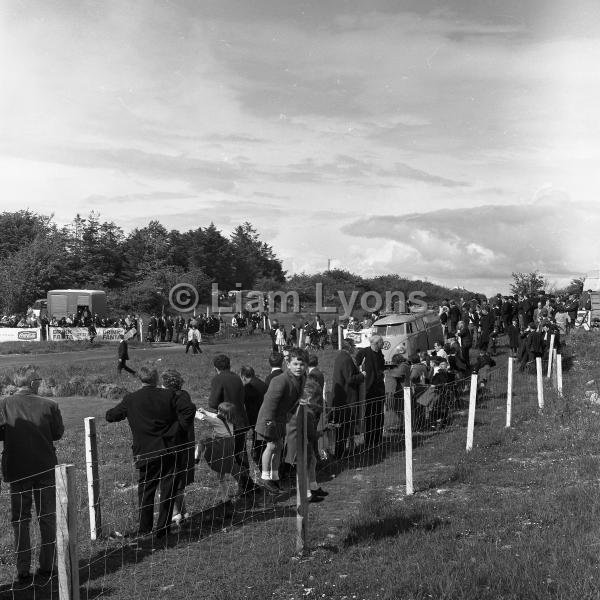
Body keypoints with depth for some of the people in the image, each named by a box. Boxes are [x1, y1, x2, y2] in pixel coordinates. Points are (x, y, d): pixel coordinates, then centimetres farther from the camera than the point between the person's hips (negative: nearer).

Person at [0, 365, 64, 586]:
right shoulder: (49, 405, -12)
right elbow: (58, 433, -1)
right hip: (46, 468, 0)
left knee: (20, 520, 12)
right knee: (47, 518, 12)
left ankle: (23, 572, 12)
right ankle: (46, 567, 17)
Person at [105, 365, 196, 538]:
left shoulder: (130, 399, -4)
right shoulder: (169, 395, -4)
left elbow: (110, 416, 7)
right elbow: (189, 408, -14)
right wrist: (180, 430, -4)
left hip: (145, 453, 0)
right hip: (169, 451, 0)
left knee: (145, 490, 15)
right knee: (167, 490, 10)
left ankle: (144, 529, 20)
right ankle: (163, 529, 14)